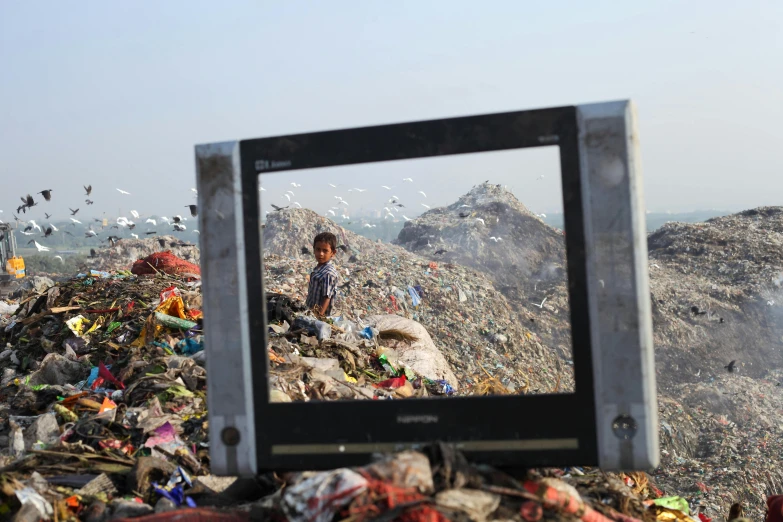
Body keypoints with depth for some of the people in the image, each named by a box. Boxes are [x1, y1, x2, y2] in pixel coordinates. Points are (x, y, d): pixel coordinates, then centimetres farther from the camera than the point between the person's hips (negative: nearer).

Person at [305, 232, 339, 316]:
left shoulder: (328, 273, -24)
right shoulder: (319, 268, 4)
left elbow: (327, 298, -24)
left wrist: (319, 315, -25)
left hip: (319, 314, -9)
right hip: (311, 311, 9)